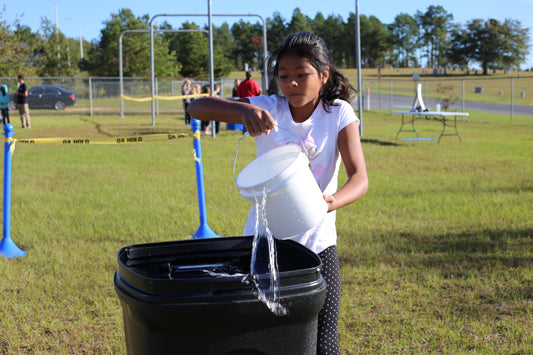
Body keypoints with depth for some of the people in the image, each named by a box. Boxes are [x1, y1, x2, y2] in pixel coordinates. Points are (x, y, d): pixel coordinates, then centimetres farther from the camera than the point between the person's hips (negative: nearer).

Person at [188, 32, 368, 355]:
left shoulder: (339, 114, -5)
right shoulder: (267, 109, -4)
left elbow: (359, 177, -16)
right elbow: (197, 107, -13)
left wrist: (332, 201, -39)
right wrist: (244, 110, -32)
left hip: (316, 243, -1)